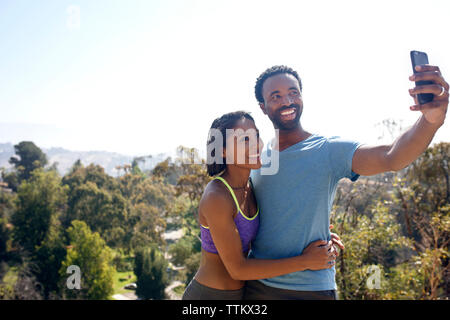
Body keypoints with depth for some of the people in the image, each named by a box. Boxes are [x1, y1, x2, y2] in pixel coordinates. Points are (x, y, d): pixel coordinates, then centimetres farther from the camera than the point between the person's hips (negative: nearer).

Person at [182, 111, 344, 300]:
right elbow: (237, 269, -22)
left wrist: (317, 237, -4)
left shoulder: (249, 185, -2)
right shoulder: (216, 197, -25)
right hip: (208, 297, -7)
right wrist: (305, 261, -20)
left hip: (239, 293, 7)